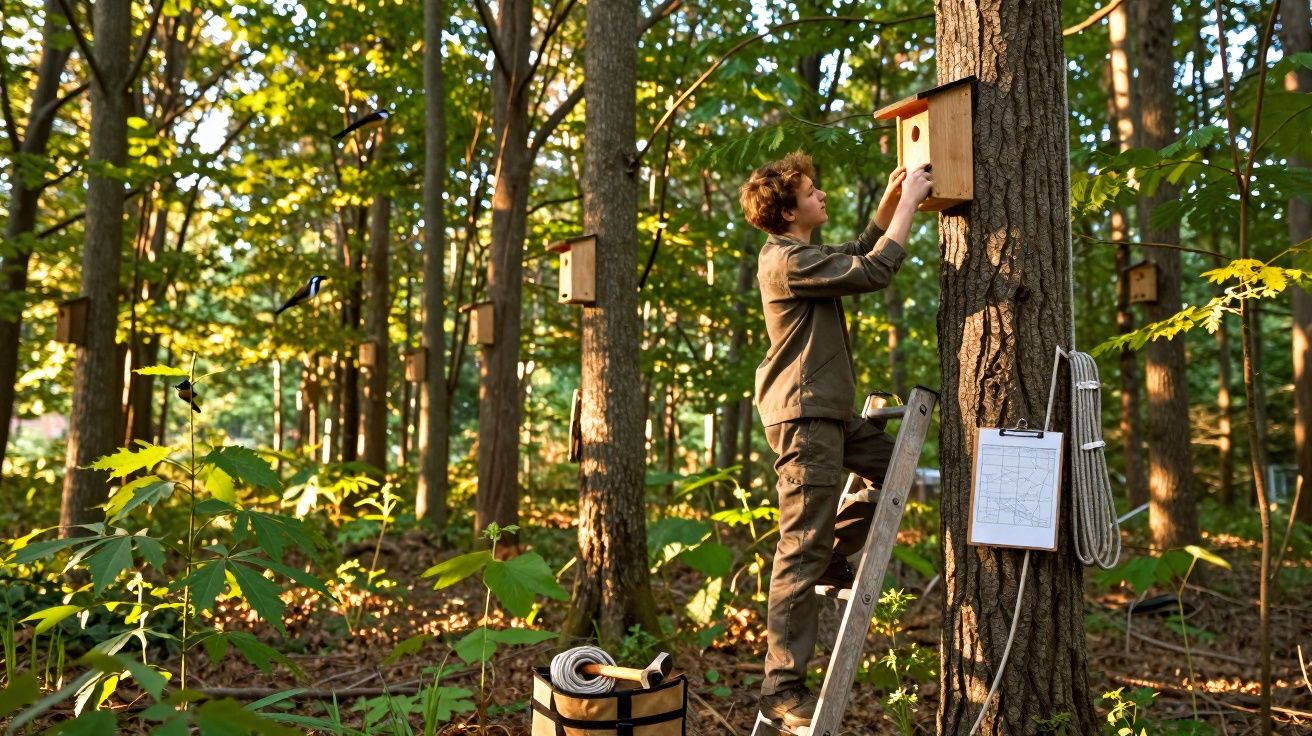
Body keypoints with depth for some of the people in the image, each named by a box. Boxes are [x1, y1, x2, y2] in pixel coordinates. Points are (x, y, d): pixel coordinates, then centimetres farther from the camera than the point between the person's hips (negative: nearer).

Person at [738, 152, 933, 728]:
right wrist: (909, 204, -9)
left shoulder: (797, 254, 16)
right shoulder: (788, 260, -16)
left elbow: (856, 256, 29)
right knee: (802, 549, -8)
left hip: (830, 411, 10)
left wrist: (890, 203, 18)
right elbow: (873, 273, -19)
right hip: (802, 416, -10)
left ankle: (834, 556, 26)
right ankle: (783, 686, -1)